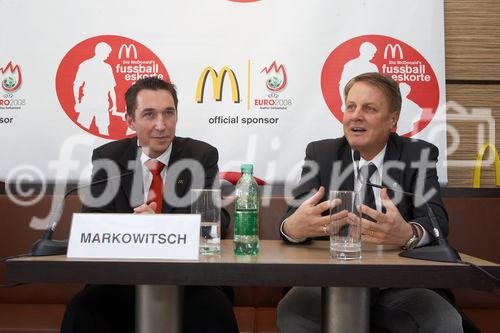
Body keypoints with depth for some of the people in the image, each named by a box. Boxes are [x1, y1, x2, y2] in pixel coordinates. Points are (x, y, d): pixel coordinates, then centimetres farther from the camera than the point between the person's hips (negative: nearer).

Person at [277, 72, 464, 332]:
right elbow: (294, 219, -7)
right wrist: (292, 227, -34)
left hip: (399, 283, 1)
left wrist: (408, 234, -38)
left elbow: (437, 220, -13)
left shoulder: (419, 155, 1)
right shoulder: (320, 153, 3)